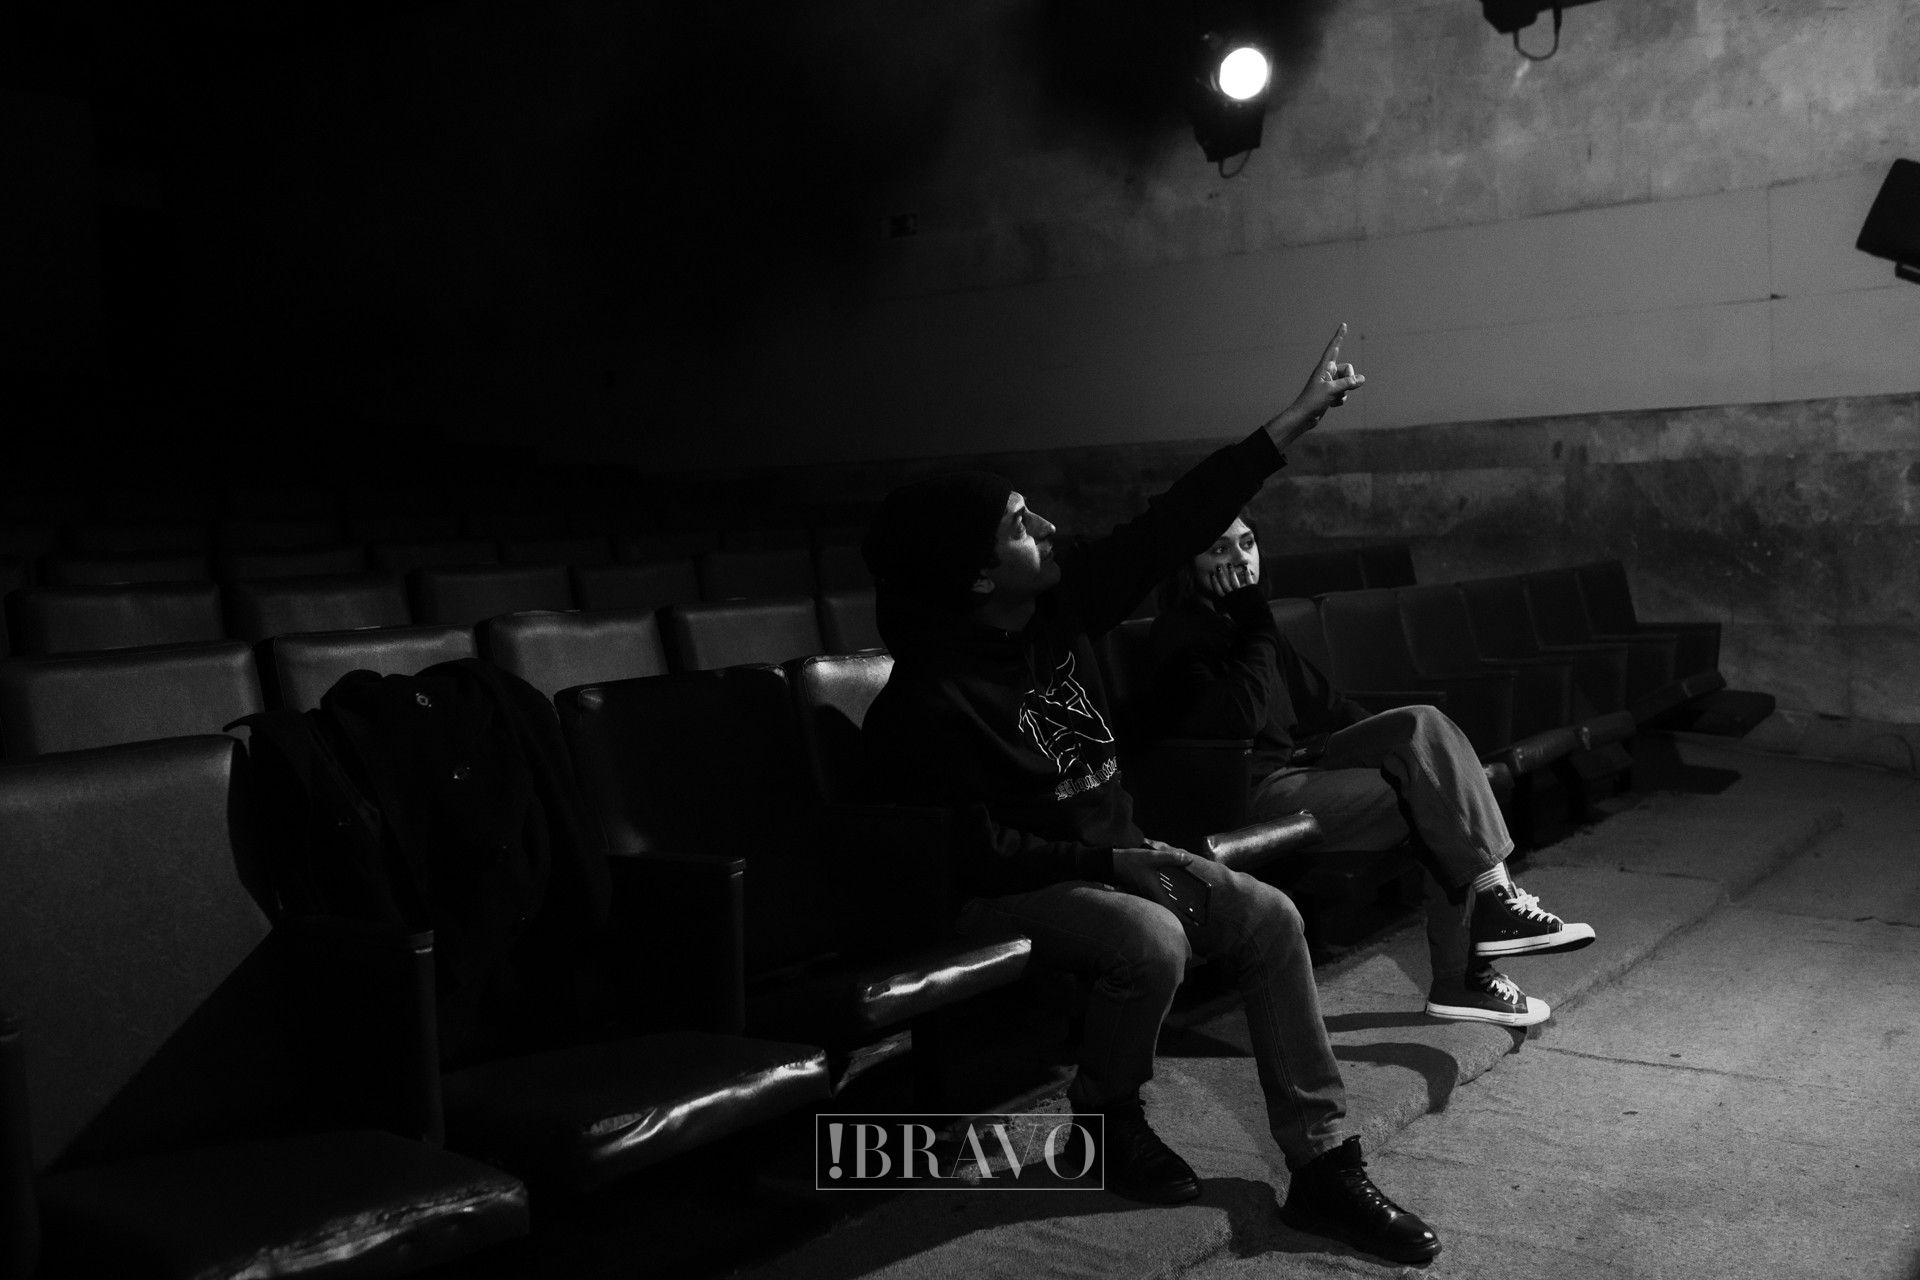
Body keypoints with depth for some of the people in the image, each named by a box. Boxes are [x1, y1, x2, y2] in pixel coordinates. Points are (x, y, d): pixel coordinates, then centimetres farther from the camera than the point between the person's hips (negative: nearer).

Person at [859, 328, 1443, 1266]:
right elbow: (973, 851, -20)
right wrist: (1109, 862, -22)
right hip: (1009, 890, -7)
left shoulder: (1058, 601, -5)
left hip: (1109, 852, 7)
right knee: (1152, 940, -33)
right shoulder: (929, 696, -24)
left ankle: (1323, 1168, -7)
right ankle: (1107, 1118, -2)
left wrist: (1293, 422, -5)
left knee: (1269, 919, -12)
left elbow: (1169, 530, -4)